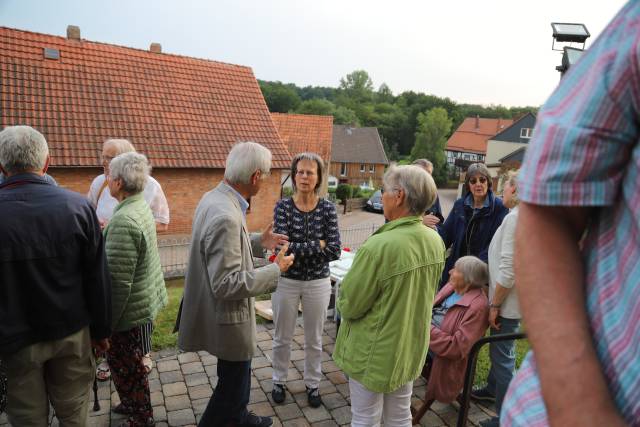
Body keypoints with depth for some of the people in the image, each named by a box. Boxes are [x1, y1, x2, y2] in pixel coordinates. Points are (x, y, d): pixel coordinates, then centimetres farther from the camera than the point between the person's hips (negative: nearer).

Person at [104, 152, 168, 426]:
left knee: (126, 365, 9)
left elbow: (118, 280, -25)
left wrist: (105, 324, -18)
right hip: (144, 299, 9)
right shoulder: (141, 208, 3)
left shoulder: (124, 220, -26)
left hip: (128, 309, -9)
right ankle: (133, 404, 44)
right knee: (129, 362, 25)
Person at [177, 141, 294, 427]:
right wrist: (276, 270, -21)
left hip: (222, 310, 10)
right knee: (232, 382, 15)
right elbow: (226, 284, -30)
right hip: (227, 318, -10)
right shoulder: (225, 216, -32)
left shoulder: (214, 197, -2)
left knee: (238, 372, 29)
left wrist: (259, 242, 7)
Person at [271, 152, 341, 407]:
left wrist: (297, 248, -18)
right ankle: (279, 381, 41)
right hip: (286, 281, 0)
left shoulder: (327, 208, -7)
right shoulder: (283, 206, -10)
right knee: (282, 338, 17)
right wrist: (317, 245, -18)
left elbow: (334, 251, -15)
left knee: (314, 339, 17)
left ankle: (312, 384, 39)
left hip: (318, 282, 1)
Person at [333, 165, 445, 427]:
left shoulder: (379, 246, -30)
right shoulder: (435, 241, -7)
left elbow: (349, 306, -19)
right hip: (411, 348, 7)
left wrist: (347, 288, 0)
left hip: (374, 352, -6)